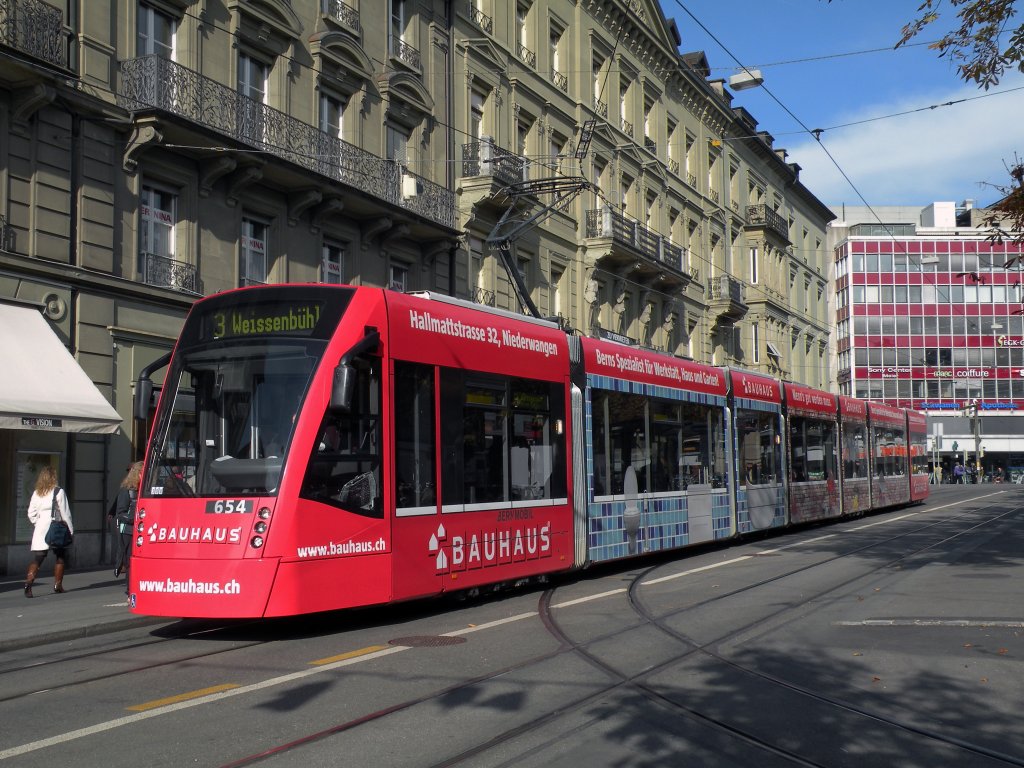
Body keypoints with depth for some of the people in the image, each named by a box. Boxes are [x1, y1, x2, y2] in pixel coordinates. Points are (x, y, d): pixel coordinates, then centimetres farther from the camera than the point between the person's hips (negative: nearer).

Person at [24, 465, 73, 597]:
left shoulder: (36, 493, 6)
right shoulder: (58, 492, -7)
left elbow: (31, 514, 6)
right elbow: (65, 513, -6)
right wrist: (70, 529, 0)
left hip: (40, 530, 3)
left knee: (37, 559, 0)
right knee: (60, 557, 14)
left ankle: (28, 582, -20)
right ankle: (58, 585, 15)